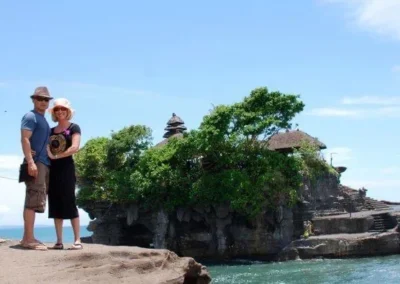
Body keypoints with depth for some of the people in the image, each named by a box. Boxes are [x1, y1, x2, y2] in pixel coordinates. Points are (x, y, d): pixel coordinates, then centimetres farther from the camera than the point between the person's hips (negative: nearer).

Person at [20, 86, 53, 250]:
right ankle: (29, 239, -16)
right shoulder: (30, 116, -4)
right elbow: (25, 139, -15)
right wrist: (30, 161, -25)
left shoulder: (43, 120, 24)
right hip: (35, 163, -10)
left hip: (44, 163, 10)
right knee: (34, 199, -14)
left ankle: (27, 238, 13)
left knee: (34, 200, 9)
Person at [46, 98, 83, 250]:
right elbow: (47, 149, 15)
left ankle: (77, 240, -9)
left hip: (66, 168, -6)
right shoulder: (51, 131, 18)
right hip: (52, 169, 6)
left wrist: (56, 156, -15)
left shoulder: (73, 127, 1)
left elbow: (75, 147, -12)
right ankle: (59, 241, 4)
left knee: (69, 202, -10)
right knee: (55, 204, 2)